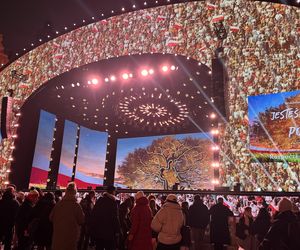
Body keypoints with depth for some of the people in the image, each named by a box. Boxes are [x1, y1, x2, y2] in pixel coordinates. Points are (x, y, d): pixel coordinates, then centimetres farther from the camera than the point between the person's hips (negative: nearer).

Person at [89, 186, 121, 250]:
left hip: (98, 231, 6)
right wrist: (117, 231, -10)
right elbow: (115, 218, -16)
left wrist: (92, 229, 16)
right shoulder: (113, 202, -12)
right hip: (109, 231, -6)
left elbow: (93, 215, 10)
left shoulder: (99, 200, 7)